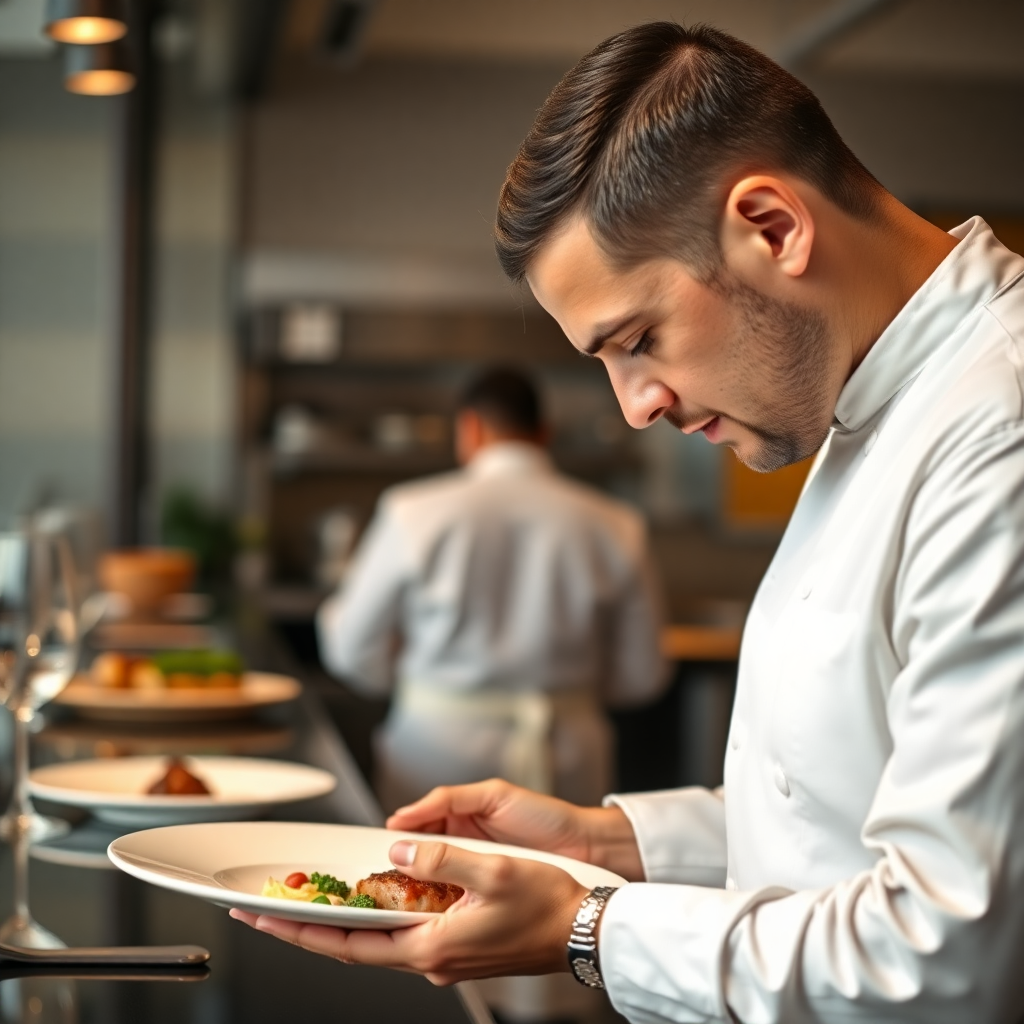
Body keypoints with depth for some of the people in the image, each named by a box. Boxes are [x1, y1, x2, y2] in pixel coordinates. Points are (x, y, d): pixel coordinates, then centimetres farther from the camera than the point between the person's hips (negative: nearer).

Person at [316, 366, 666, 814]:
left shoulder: (414, 513, -6)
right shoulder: (614, 528, -2)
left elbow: (353, 653, 1)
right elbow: (640, 676, 4)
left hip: (438, 768, -1)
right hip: (564, 772, 2)